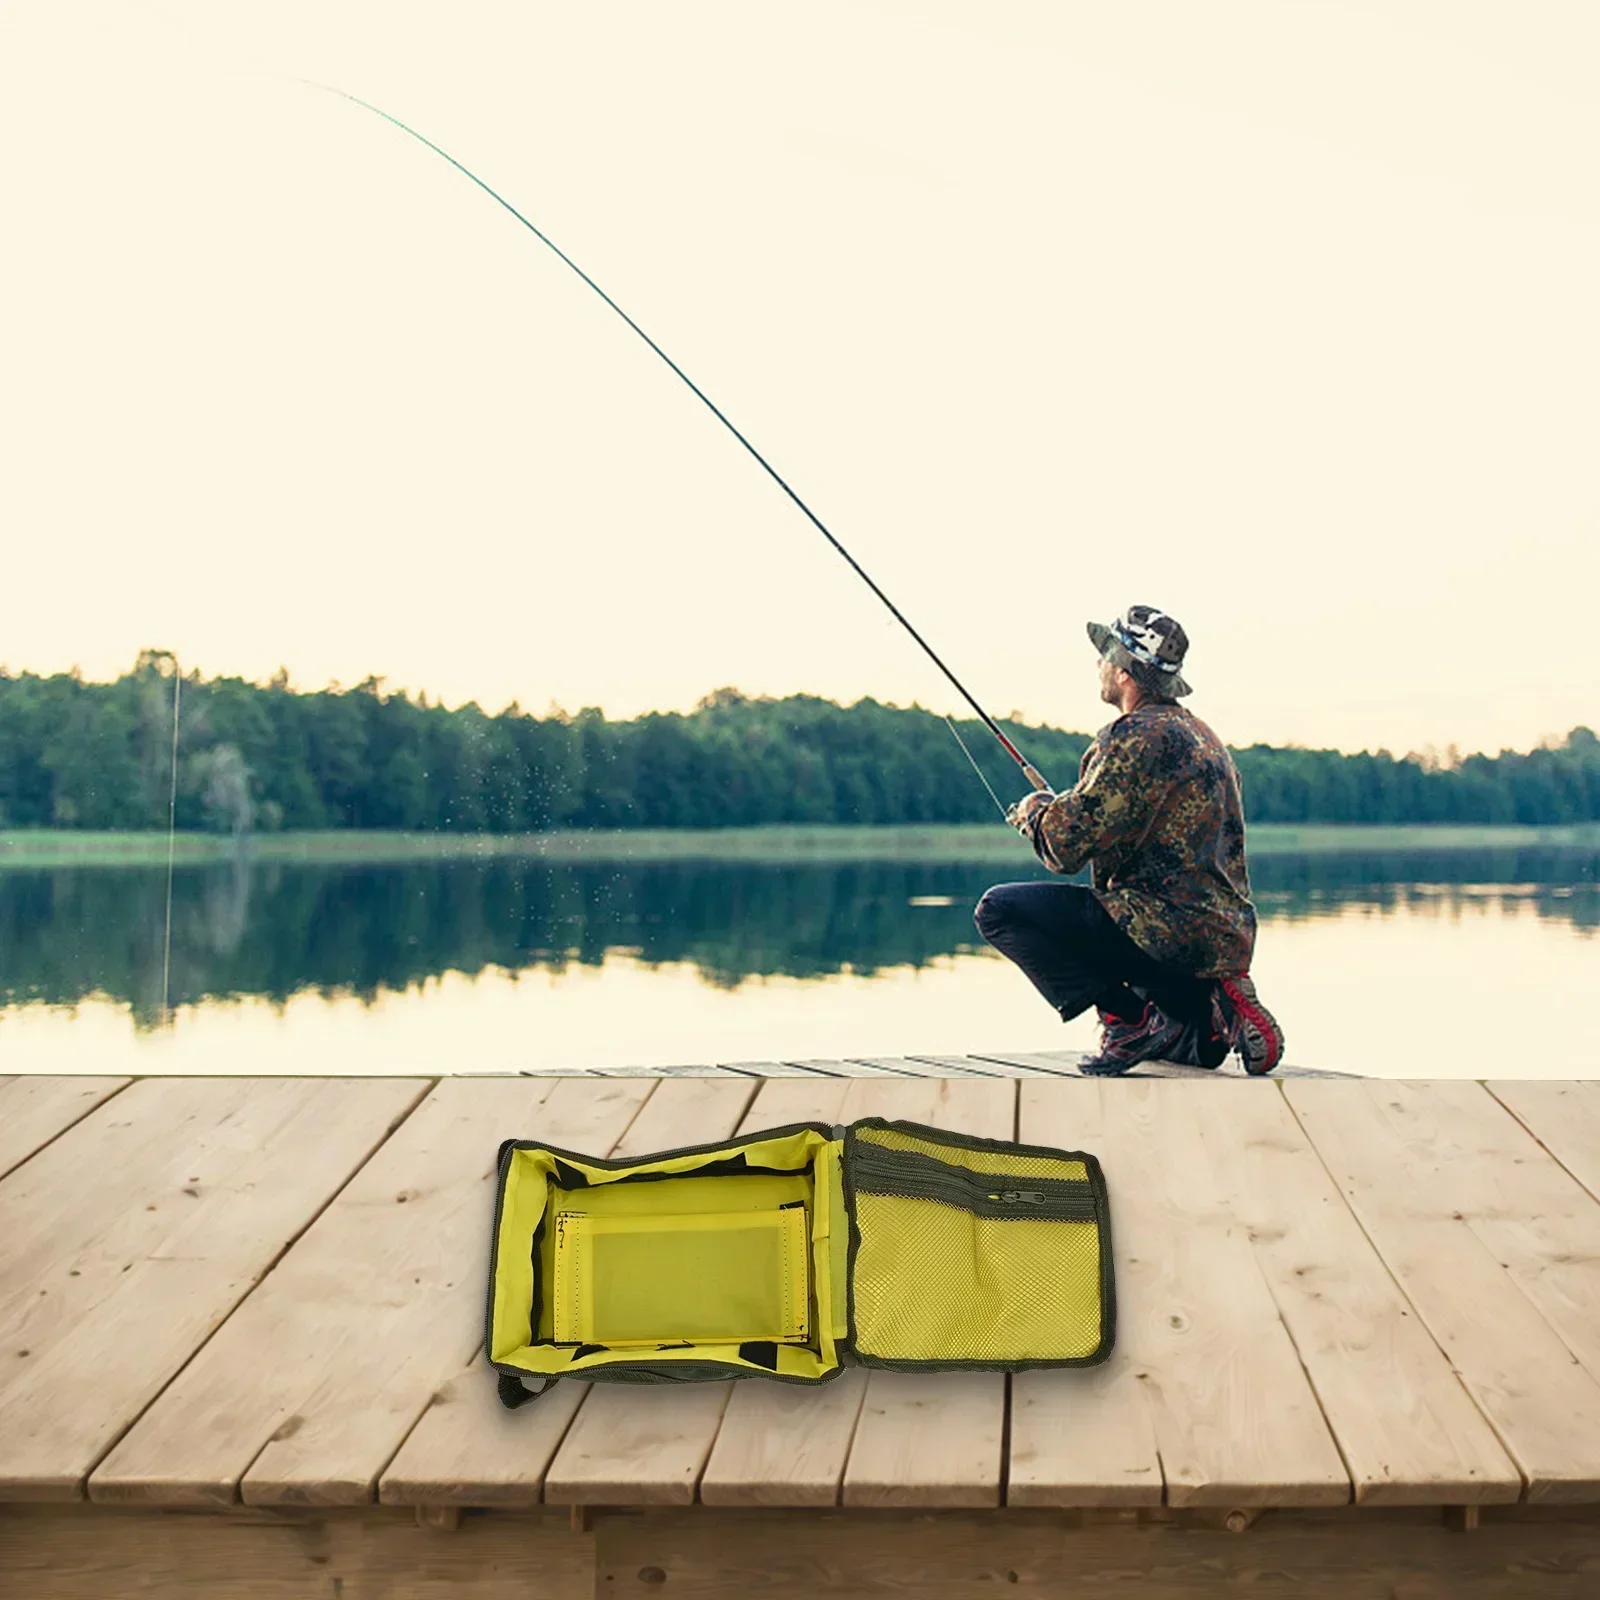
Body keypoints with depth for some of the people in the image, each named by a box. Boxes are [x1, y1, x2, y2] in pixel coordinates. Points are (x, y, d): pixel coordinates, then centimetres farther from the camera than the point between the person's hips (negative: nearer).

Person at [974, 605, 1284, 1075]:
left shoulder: (1138, 736, -15)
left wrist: (1035, 808, 4)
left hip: (1169, 935, -10)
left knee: (999, 909, -9)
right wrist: (1060, 810, 20)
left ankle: (1130, 1020, -11)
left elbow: (1067, 844, -17)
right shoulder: (1200, 734, 17)